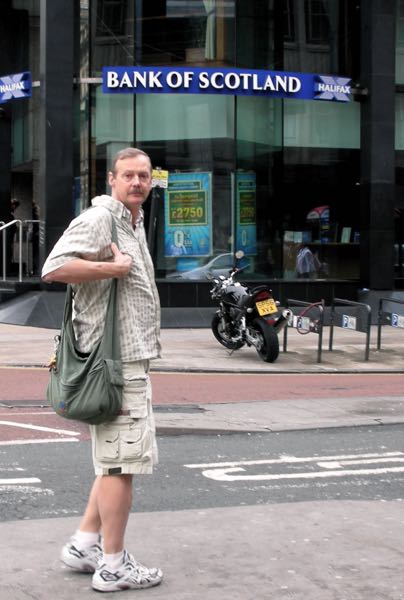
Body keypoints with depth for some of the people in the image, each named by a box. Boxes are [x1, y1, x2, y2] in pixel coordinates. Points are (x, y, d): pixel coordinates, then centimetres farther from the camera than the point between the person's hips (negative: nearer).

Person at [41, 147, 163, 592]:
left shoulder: (134, 223, 19)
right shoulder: (98, 219, -12)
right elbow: (54, 268, -25)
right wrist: (113, 267, -20)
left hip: (132, 359, 11)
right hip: (116, 360, -11)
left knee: (117, 459, 17)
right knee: (121, 462, -5)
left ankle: (84, 544, 25)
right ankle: (113, 566, 4)